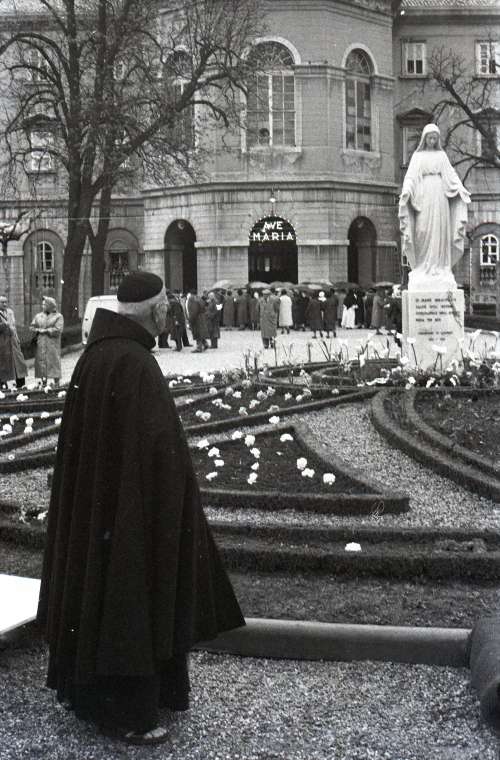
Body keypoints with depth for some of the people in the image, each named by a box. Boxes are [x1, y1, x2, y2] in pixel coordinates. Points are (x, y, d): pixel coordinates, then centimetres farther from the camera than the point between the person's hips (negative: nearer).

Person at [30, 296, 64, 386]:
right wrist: (39, 330, -8)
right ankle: (43, 383, 6)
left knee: (54, 362, -5)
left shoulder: (58, 316, -1)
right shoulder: (38, 316, 14)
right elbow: (32, 327, 11)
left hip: (52, 344, -4)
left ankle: (56, 383, -1)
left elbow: (58, 330, -11)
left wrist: (45, 330, -9)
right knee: (41, 362, 1)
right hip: (41, 344, 4)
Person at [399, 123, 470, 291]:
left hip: (440, 195, 2)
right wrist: (406, 190, -17)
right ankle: (423, 267, -7)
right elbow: (411, 176, 1)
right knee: (423, 231, -8)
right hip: (423, 195, -2)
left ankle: (440, 267, -2)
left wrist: (461, 188, -8)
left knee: (440, 231, -3)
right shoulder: (418, 156, 11)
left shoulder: (442, 155, 15)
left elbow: (451, 174, 8)